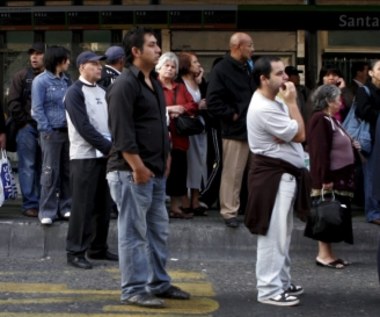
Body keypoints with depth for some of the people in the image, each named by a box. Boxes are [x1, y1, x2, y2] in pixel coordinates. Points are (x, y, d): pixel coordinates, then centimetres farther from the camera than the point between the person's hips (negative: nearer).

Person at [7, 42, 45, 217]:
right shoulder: (22, 76, 5)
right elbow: (13, 103, 1)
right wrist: (25, 122, -4)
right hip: (27, 127, -2)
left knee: (43, 167, 6)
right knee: (28, 166, -2)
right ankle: (30, 204, 1)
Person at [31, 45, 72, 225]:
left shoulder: (67, 80, 12)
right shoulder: (41, 81, -5)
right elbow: (37, 109, -7)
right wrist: (47, 131, -11)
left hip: (68, 131, 6)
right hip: (51, 132, -5)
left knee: (68, 171, 9)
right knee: (50, 172, -2)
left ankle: (66, 207, 19)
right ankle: (47, 211, 3)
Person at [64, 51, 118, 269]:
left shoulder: (102, 92, 15)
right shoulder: (75, 93, -7)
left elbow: (111, 122, 13)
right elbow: (84, 127, -15)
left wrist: (113, 147, -4)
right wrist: (109, 147, -17)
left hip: (105, 155, 7)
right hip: (84, 157, -7)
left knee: (103, 205, 10)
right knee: (83, 206, -5)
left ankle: (98, 248, 19)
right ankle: (75, 252, 2)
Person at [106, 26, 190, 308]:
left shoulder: (154, 83, 16)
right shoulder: (125, 85, -14)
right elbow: (122, 132, -20)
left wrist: (165, 160, 18)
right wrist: (138, 167, -20)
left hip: (155, 171, 9)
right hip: (131, 172, -9)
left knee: (159, 231, 15)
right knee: (134, 233, -2)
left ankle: (159, 284, 26)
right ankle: (134, 290, 7)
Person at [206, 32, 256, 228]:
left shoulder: (247, 68, 16)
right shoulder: (221, 70, -11)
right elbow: (213, 101, -19)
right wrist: (232, 115, -15)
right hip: (235, 129, -8)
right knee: (232, 173, -1)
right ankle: (229, 211, 7)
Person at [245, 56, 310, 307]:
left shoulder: (276, 102, 12)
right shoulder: (263, 109, -20)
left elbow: (295, 133, 11)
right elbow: (300, 134, -18)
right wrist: (292, 102, -11)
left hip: (285, 174, 10)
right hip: (273, 175, -10)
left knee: (283, 233, 17)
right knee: (273, 234, -6)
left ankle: (282, 281, 28)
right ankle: (269, 290, 0)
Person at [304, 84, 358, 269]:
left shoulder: (330, 119, 16)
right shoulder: (321, 120, -16)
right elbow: (320, 152, -22)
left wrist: (351, 145, 9)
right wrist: (325, 179, -24)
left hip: (338, 176, 10)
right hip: (329, 178, -10)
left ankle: (328, 253, 18)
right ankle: (323, 254, 3)